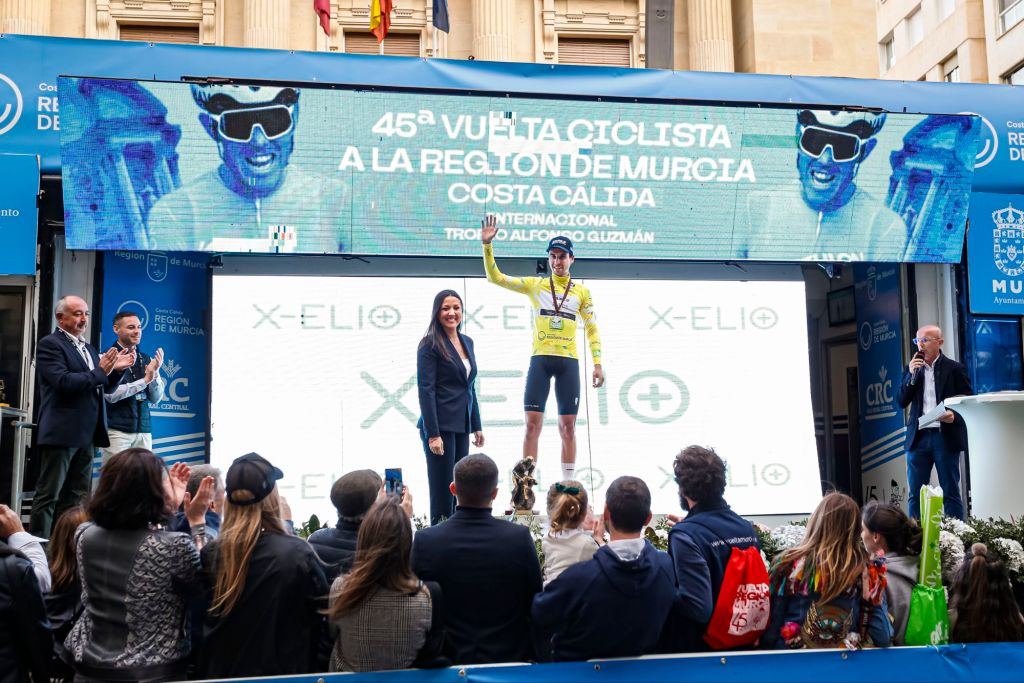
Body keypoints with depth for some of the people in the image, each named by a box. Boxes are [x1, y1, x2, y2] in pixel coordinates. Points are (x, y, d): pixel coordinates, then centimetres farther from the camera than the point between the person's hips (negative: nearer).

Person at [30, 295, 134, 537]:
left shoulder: (88, 348, 19)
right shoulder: (50, 344, -5)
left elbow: (99, 386, 20)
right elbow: (63, 381, -19)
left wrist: (115, 369, 3)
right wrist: (100, 372, -16)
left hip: (85, 434, 8)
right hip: (61, 433, -8)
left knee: (78, 495, 11)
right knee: (48, 494, -3)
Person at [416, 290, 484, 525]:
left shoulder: (467, 342, 13)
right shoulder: (430, 344, -8)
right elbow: (426, 390, -13)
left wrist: (476, 426, 15)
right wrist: (433, 434, -18)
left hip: (461, 427, 7)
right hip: (440, 426, -7)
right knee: (442, 491, -3)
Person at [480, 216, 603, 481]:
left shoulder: (582, 291, 10)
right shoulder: (534, 285, 8)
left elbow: (592, 329, 11)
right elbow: (495, 277, 2)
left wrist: (597, 363, 2)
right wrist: (487, 244, -11)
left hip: (569, 361, 1)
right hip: (540, 359, -1)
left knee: (568, 426, 3)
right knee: (532, 423, -4)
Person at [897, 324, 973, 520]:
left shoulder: (955, 368, 0)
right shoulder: (912, 368, 11)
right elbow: (901, 402, 5)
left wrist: (954, 415, -21)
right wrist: (912, 375, -6)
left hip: (946, 436, -3)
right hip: (918, 436, 3)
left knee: (951, 493, 3)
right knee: (915, 494, 5)